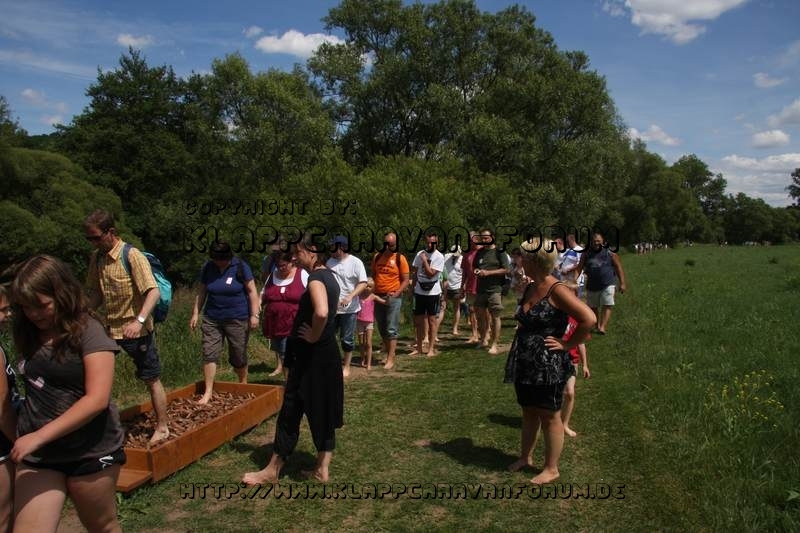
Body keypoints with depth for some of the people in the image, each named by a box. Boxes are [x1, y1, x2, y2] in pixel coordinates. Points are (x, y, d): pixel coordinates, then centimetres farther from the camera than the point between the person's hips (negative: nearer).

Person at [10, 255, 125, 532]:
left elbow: (97, 399, -20)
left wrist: (39, 436, -22)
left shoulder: (88, 332, -14)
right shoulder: (28, 335, 4)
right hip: (37, 454, 5)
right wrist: (24, 436, 4)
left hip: (90, 451, -4)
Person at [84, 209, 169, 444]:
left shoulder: (132, 256, -16)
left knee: (152, 380, 4)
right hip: (109, 327, 7)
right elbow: (97, 293, 16)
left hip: (136, 330, -7)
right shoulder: (97, 257, 5)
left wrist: (139, 321, -33)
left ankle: (162, 428, 17)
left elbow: (154, 291, -22)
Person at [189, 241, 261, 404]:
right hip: (212, 320, 3)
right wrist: (195, 313, 6)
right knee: (209, 355, -4)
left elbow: (252, 291, -7)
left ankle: (243, 386, 28)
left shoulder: (240, 267, -9)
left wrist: (254, 315, -12)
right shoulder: (207, 268, 2)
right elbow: (201, 293, 10)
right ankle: (208, 392, 4)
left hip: (237, 320, -3)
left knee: (238, 356, 7)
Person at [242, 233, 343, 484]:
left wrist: (313, 337, -20)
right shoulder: (329, 276, 10)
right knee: (324, 410, 13)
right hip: (327, 354, 9)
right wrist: (318, 336, 12)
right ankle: (322, 469, 22)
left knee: (292, 410, 3)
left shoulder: (316, 277, -18)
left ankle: (272, 471, 16)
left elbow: (321, 312, -36)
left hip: (311, 357, -9)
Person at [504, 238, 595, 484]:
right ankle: (525, 457, 37)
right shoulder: (530, 288, 7)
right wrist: (519, 343, 12)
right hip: (525, 363, 8)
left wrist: (567, 344, -17)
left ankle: (551, 469, 22)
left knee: (550, 417, 7)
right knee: (528, 411, 21)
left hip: (548, 365, -8)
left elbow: (588, 319, -24)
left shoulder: (556, 290, -18)